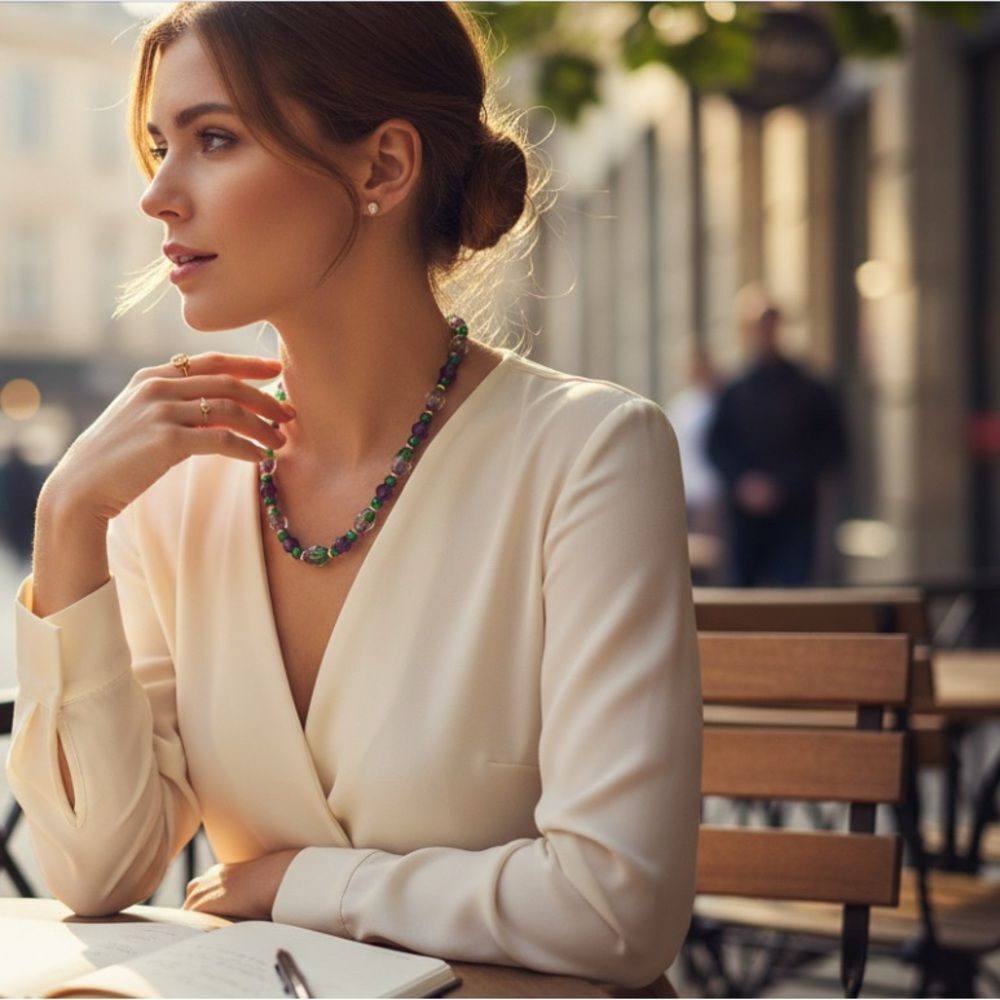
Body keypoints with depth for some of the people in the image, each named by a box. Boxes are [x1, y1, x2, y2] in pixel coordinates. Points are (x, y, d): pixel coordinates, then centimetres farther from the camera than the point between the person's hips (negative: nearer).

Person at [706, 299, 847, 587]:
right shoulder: (735, 392, 10)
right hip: (745, 512, 2)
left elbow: (832, 449, 2)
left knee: (793, 583, -8)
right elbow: (717, 447, 10)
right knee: (743, 582, 2)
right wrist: (742, 482, -8)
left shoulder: (811, 391, 4)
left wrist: (781, 484, -8)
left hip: (795, 512, -2)